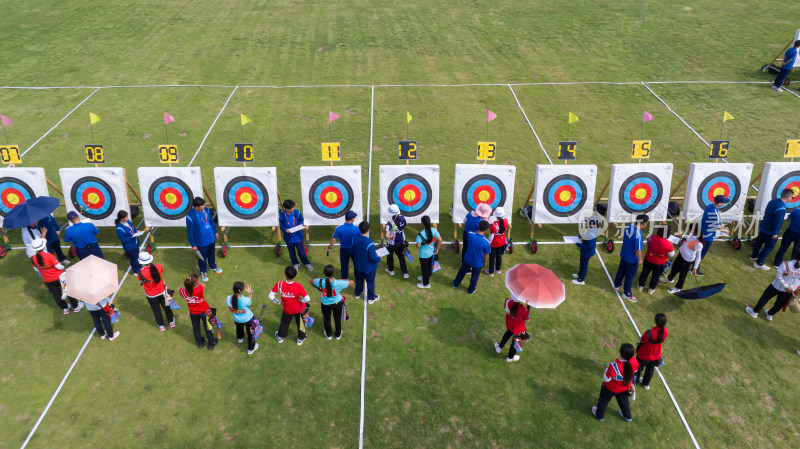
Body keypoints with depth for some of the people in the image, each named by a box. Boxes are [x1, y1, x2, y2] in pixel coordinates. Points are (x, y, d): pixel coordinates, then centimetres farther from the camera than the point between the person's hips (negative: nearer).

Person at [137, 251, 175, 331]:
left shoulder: (141, 273, -30)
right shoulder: (158, 266, -24)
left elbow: (141, 282, -12)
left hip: (151, 296, -1)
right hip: (162, 292, 1)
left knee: (156, 310, 24)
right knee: (166, 307, 26)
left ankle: (161, 326, 44)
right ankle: (171, 322, 47)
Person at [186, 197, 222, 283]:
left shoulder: (206, 210, -11)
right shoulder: (190, 217, -27)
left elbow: (211, 221, 7)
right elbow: (190, 232, -19)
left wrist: (215, 232, 16)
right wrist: (193, 245, -13)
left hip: (211, 238, 6)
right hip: (201, 242, -6)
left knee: (212, 253, 28)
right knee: (202, 257, 15)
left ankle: (213, 266, 54)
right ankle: (203, 272, 39)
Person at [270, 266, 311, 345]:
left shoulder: (279, 285, -27)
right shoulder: (298, 287, -32)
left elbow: (270, 296, -17)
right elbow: (308, 299, -34)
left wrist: (279, 302, -2)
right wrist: (300, 300, -12)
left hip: (287, 309, 2)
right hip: (299, 308, -2)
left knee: (284, 322, 30)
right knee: (300, 322, 27)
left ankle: (280, 337, 55)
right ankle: (300, 339, 48)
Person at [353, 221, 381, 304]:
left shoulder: (355, 239, -16)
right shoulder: (369, 243, -34)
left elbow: (353, 252, 0)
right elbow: (373, 257, -30)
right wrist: (379, 259, -10)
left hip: (358, 266, 5)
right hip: (369, 267, -5)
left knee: (359, 280, 28)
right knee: (370, 282, 18)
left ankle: (358, 293, 51)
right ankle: (371, 298, 36)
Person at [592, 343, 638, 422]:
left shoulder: (614, 366, -46)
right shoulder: (635, 362, -32)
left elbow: (606, 379, -28)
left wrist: (607, 368, -12)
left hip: (610, 389, -4)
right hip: (625, 388, 4)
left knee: (604, 401, 28)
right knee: (623, 400, 36)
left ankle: (599, 415, 55)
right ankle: (627, 416, 62)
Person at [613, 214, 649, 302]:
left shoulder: (629, 226, -10)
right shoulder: (638, 234, -33)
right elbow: (638, 249, -28)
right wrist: (640, 260, -14)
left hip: (623, 255, 7)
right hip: (632, 259, -7)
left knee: (621, 270, 28)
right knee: (630, 276, 12)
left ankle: (617, 285, 50)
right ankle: (627, 293, 28)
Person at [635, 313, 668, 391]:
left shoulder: (649, 333, -41)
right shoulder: (666, 332, -24)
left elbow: (642, 341, -23)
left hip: (644, 356, -4)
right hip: (655, 356, 4)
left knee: (638, 370, 25)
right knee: (650, 370, 32)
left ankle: (634, 384, 47)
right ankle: (646, 384, 57)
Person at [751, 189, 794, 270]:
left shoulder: (773, 201, -4)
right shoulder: (781, 208, -32)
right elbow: (778, 221, -29)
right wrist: (775, 233, -19)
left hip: (763, 227, 8)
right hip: (771, 232, -8)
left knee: (759, 241, 25)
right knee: (769, 247, 8)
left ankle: (754, 256, 45)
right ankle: (759, 263, 16)